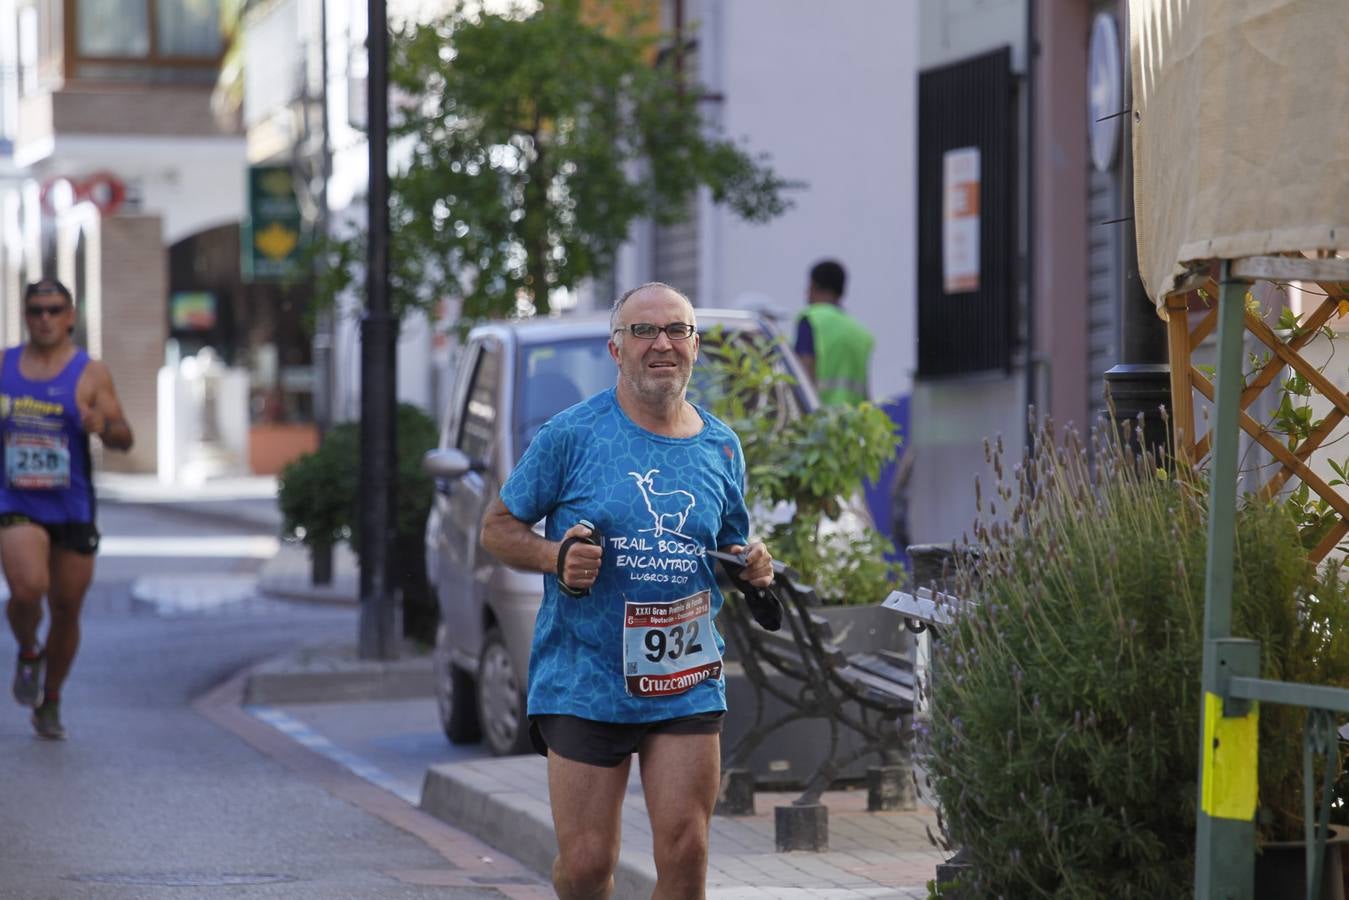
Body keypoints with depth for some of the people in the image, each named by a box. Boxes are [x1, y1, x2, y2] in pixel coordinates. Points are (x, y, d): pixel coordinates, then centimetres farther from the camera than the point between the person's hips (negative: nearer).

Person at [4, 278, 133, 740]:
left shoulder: (91, 374, -2)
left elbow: (124, 438, -6)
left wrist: (104, 426, -27)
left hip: (72, 508, 0)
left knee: (66, 610, 7)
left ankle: (50, 702, 27)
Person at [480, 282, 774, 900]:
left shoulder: (721, 447, 10)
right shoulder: (572, 433, -3)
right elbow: (498, 528, 4)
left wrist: (752, 569, 0)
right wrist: (557, 558, -15)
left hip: (688, 684, 3)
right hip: (584, 681, -3)